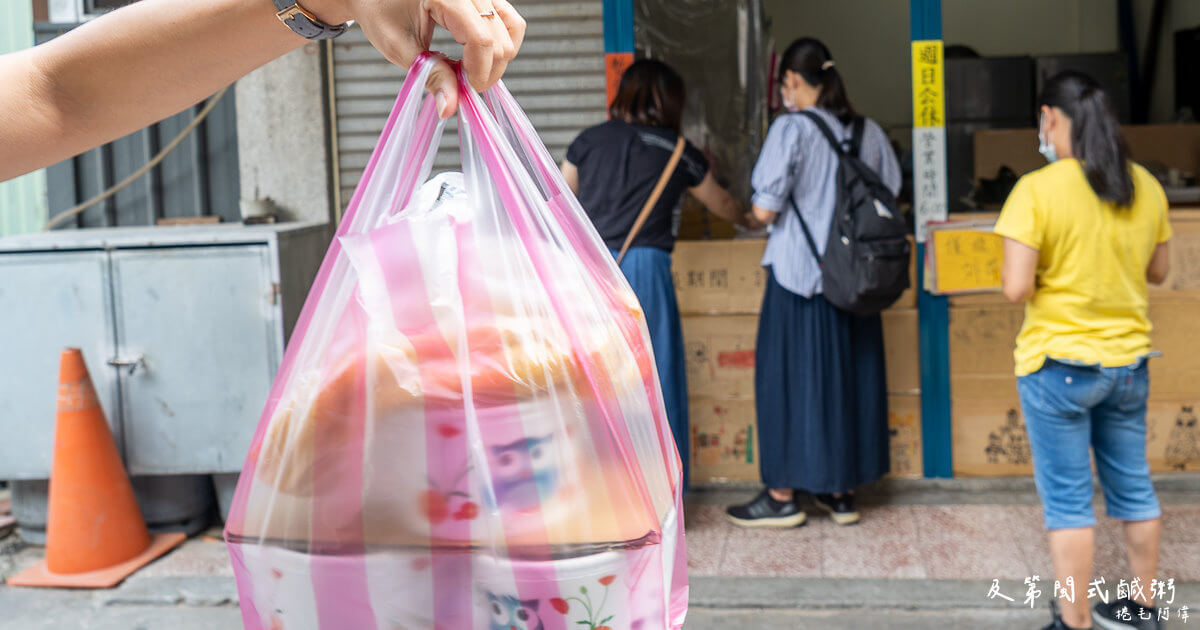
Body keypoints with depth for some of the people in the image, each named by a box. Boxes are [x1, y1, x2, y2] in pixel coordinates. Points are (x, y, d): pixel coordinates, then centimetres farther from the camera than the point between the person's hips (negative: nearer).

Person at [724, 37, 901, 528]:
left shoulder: (792, 128, -11)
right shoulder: (869, 132, 6)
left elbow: (765, 210, -16)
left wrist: (765, 212, 7)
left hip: (799, 273, -5)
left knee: (790, 375, 5)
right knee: (850, 375, 13)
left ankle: (784, 496, 12)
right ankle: (842, 491, 21)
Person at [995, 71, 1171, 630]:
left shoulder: (1037, 190, -17)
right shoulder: (1146, 188, 2)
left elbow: (1017, 288, -20)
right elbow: (1157, 271, 14)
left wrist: (1048, 270, 0)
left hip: (1059, 364, -6)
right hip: (1128, 359, 6)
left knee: (1068, 499, 3)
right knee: (1133, 486, 18)